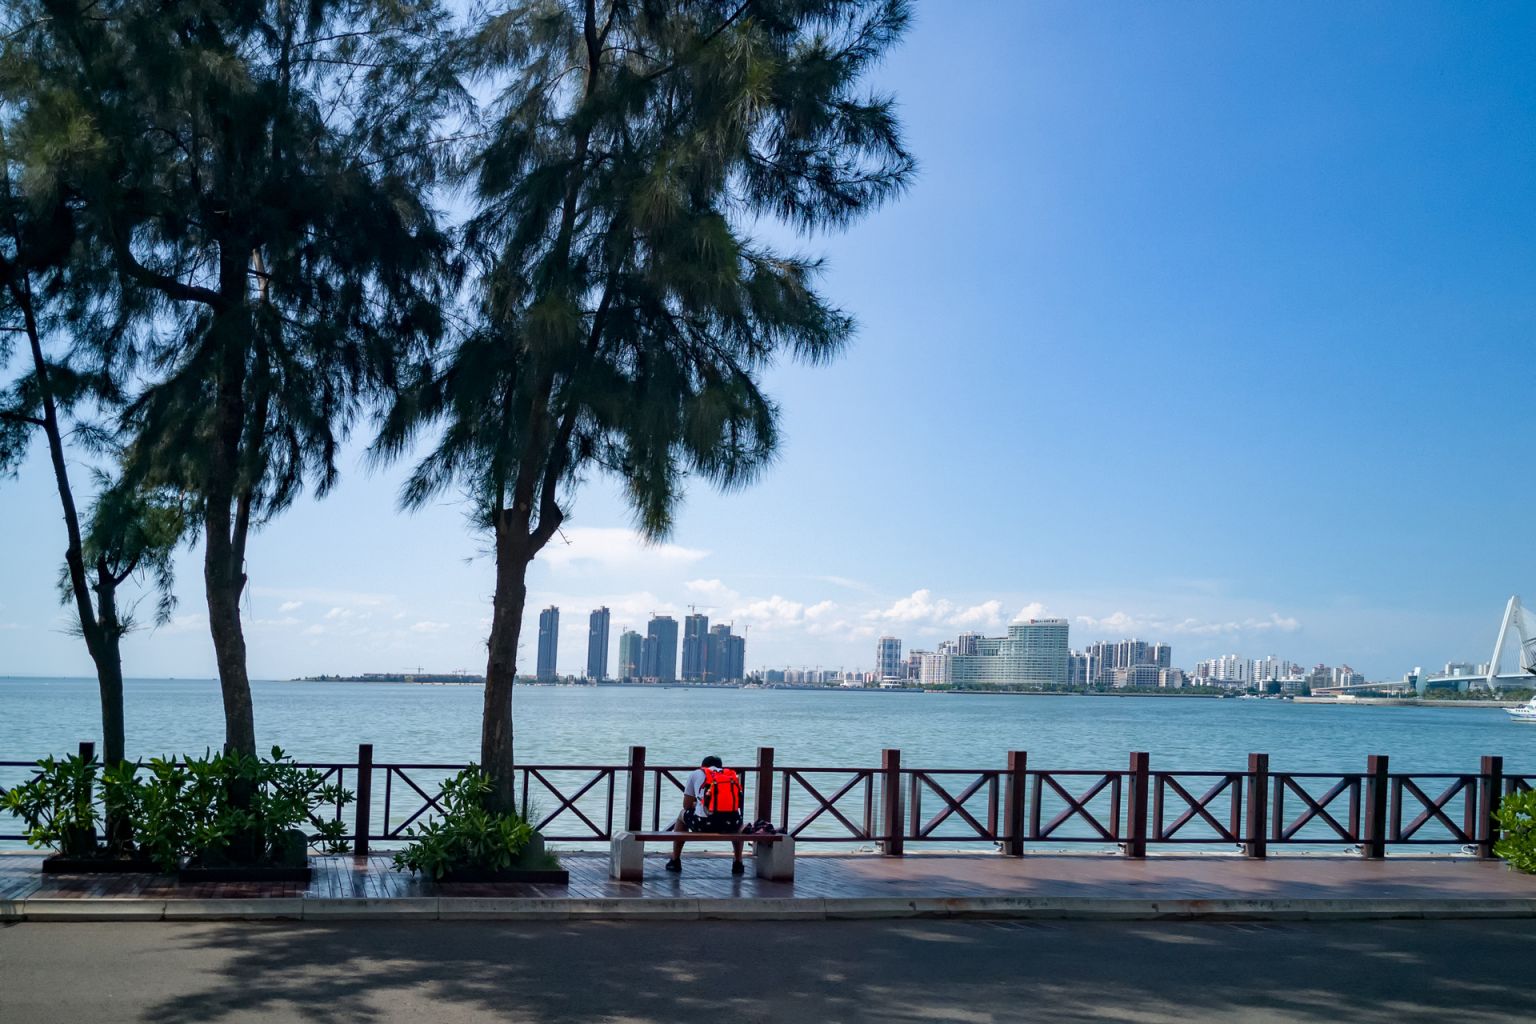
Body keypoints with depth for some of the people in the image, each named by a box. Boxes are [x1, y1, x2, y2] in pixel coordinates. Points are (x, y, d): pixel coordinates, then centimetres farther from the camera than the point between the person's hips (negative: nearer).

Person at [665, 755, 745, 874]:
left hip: (704, 824, -2)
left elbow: (687, 805, 20)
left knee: (682, 816, 33)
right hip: (730, 825, 2)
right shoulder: (733, 775, 24)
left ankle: (675, 861, 34)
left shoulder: (695, 774, 19)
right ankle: (738, 863, 33)